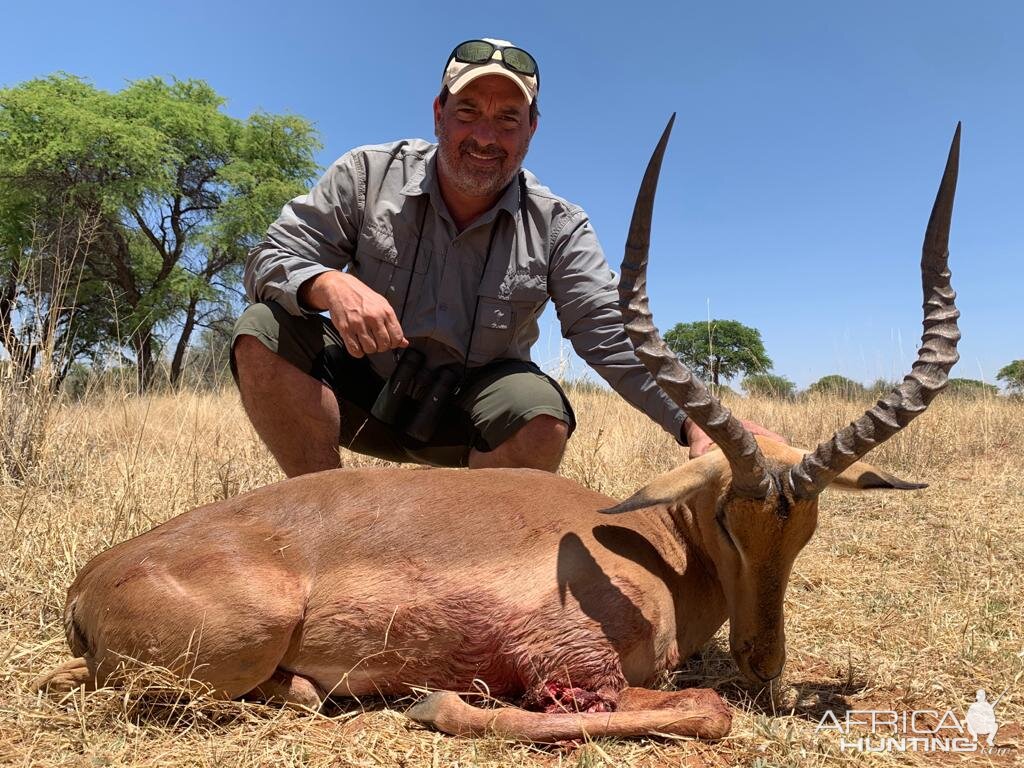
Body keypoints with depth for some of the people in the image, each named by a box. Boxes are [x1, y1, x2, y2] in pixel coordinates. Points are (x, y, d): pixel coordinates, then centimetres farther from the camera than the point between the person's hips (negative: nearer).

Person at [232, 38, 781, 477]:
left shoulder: (556, 228, -9)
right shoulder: (368, 175, -9)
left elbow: (612, 338, -17)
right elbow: (269, 259, -10)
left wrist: (695, 421, -33)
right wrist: (331, 285, -35)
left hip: (465, 417, 0)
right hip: (360, 387, 1)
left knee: (542, 412, -31)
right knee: (264, 330, -24)